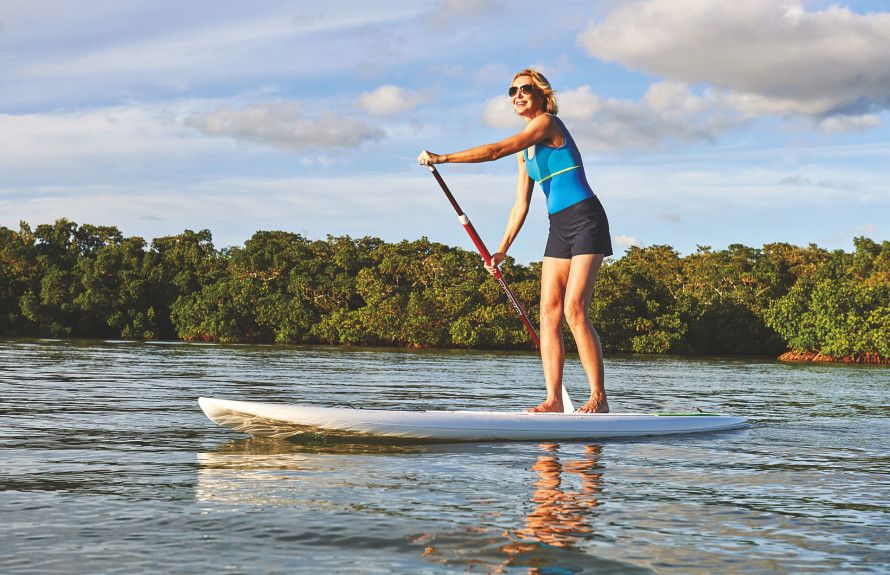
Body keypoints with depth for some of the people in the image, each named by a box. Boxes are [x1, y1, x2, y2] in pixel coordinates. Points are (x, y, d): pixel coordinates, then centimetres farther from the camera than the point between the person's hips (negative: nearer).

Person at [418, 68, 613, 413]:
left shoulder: (548, 123, -9)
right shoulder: (525, 151, 17)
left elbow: (497, 151, -18)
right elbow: (521, 206, 16)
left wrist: (442, 158, -17)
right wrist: (502, 250, 10)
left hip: (585, 221, -8)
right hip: (559, 228, 9)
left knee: (574, 310, -16)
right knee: (549, 313, -2)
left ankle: (599, 398, -11)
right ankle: (553, 400, -5)